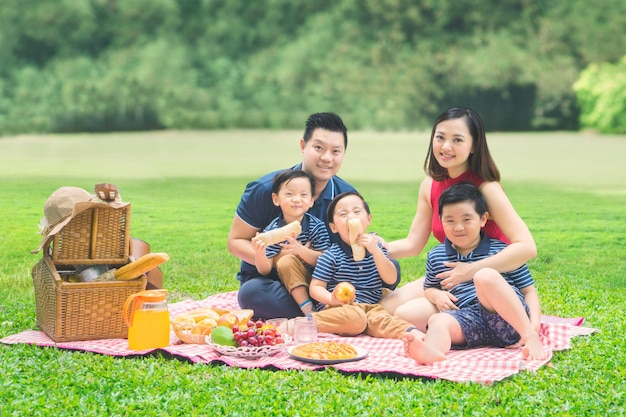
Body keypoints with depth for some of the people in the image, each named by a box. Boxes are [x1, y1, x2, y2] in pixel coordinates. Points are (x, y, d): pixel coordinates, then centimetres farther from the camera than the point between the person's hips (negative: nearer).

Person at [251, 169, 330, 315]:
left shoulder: (317, 226, -7)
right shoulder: (272, 231, -8)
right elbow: (265, 270, -11)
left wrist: (300, 250, -32)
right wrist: (259, 254, -34)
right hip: (288, 281, 0)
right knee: (286, 261, -29)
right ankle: (307, 309, -32)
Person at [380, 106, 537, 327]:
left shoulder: (486, 188, -20)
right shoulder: (430, 186, 1)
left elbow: (527, 247, -28)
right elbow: (412, 244, 5)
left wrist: (472, 270, -32)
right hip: (449, 276, 7)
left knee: (408, 314, -22)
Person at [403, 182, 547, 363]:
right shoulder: (436, 257, 17)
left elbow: (529, 290, 9)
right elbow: (428, 288, 32)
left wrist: (535, 324, -9)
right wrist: (436, 295, 6)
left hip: (507, 318, -2)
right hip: (468, 321, 3)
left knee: (485, 276, -30)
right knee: (437, 320, -29)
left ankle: (530, 336, -35)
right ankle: (431, 349, -65)